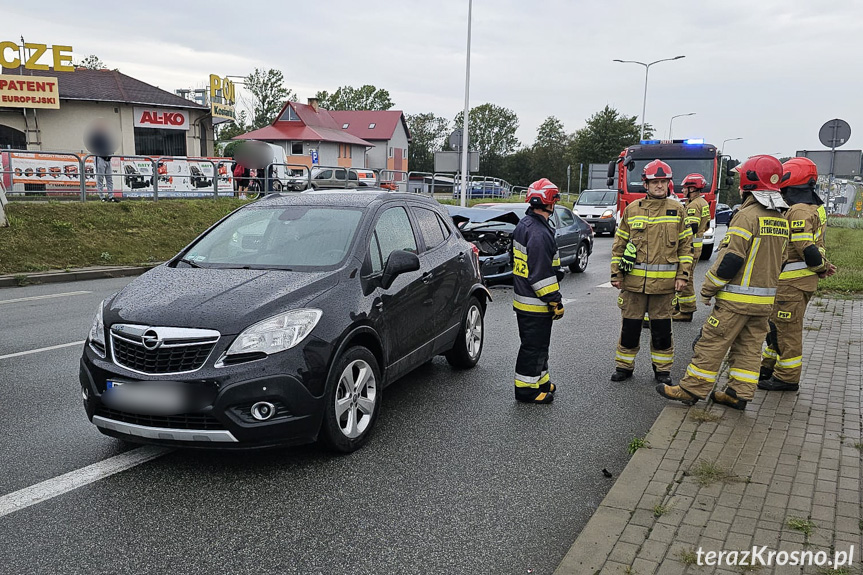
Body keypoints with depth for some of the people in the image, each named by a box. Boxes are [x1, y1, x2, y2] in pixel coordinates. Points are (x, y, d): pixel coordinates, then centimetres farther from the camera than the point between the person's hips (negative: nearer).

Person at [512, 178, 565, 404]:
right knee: (534, 346, 1)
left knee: (537, 344, 21)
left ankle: (540, 380, 33)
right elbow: (541, 275, -25)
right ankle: (526, 388, 11)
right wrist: (556, 302, -17)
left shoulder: (525, 224, 10)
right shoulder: (539, 234, -24)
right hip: (535, 304, -10)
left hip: (523, 299, 10)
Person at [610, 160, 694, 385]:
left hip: (664, 282, 0)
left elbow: (686, 245, 6)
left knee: (662, 328, 8)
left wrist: (683, 274, -1)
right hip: (633, 280, 1)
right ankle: (624, 366, 22)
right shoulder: (632, 209, 5)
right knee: (630, 325, 7)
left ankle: (662, 369, 23)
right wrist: (616, 274, 3)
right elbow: (619, 244, 8)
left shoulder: (677, 209, 4)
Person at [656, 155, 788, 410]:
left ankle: (691, 389, 5)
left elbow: (731, 259, -21)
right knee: (749, 347, 13)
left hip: (737, 297, -8)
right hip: (765, 298, 9)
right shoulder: (781, 220, 11)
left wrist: (708, 287, -11)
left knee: (712, 343, -1)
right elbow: (776, 260, 16)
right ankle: (739, 393, 18)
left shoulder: (748, 216, -17)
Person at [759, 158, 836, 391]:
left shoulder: (799, 212, -20)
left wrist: (822, 267, -8)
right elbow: (810, 246, 15)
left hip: (793, 281, -10)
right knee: (775, 323, 19)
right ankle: (770, 366, 30)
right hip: (805, 278, 10)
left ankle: (787, 377, 9)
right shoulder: (815, 207, 13)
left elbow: (806, 248, -23)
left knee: (787, 328, 0)